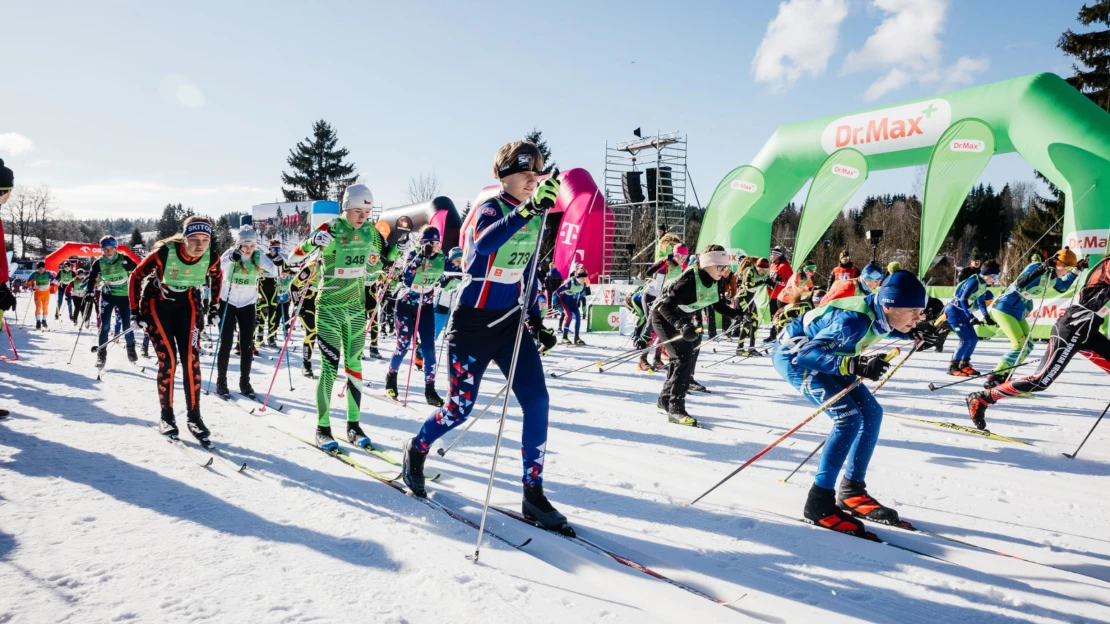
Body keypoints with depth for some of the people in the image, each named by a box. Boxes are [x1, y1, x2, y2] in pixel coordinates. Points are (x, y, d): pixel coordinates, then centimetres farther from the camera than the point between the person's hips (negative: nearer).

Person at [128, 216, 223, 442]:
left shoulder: (211, 258, -19)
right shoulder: (164, 253, -29)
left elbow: (217, 276, 6)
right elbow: (135, 278, -14)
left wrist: (214, 303, 10)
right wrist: (134, 312, -13)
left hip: (187, 304, 3)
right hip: (157, 304, -2)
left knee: (191, 359, -7)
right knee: (168, 359, -11)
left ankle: (194, 416, 3)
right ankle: (166, 416, 4)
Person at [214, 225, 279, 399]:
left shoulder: (259, 256, -8)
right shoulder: (231, 253, -14)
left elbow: (272, 270, -21)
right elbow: (220, 265, -34)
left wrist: (270, 269, -41)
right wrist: (232, 257, -52)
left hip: (247, 305, 2)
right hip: (228, 303, -2)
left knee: (247, 345, 3)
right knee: (226, 343, 0)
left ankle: (245, 383, 14)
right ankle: (221, 382, 11)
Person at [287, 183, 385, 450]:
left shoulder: (369, 231, 2)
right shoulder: (330, 230, -13)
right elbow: (292, 259, -15)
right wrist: (311, 242, -29)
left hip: (357, 307, 5)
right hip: (329, 307, -5)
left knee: (354, 363, 8)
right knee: (330, 366, -5)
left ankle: (353, 424, 18)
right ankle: (322, 428, 7)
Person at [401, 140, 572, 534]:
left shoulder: (533, 218, 7)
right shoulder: (489, 209, -13)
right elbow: (484, 244, -38)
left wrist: (534, 313, 11)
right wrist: (528, 209, -48)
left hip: (511, 321, 6)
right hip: (473, 323, -6)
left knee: (536, 401, -7)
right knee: (460, 407, 3)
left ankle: (533, 493, 3)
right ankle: (416, 450, 35)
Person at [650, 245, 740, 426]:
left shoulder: (716, 281, -10)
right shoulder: (689, 280, -33)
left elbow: (718, 305, 5)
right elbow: (665, 305, -35)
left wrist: (737, 314, -10)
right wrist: (681, 326, -48)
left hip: (683, 318, 9)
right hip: (664, 317, -9)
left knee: (689, 356, 14)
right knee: (683, 357, -19)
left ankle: (666, 399, 31)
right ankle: (675, 408, -16)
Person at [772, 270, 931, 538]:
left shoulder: (882, 314, -10)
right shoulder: (855, 320, -35)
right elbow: (807, 354, -40)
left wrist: (914, 334, 1)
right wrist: (855, 365, -51)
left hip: (821, 354, 9)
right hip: (795, 354, -9)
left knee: (871, 413, 3)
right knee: (849, 418, -20)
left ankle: (851, 490, 16)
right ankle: (819, 502, -12)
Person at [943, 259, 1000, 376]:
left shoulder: (983, 284, 8)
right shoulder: (974, 281, -20)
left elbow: (981, 302, 19)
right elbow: (963, 299, -26)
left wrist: (987, 317, 11)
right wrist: (971, 317, -28)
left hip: (963, 312, 9)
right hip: (954, 310, -9)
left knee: (974, 338, 8)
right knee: (966, 339, -14)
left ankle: (964, 364, 20)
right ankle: (953, 367, -7)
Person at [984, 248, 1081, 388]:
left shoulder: (1053, 277, 9)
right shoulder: (1036, 267, -17)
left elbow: (1062, 288, 32)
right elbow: (1019, 285, -32)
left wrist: (1075, 273, 20)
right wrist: (1040, 270, -38)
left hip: (1018, 313, 10)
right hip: (1004, 308, -10)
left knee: (1027, 345, 7)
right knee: (1019, 345, -15)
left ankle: (1004, 377, 11)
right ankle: (993, 379, -13)